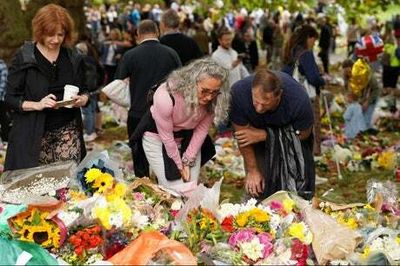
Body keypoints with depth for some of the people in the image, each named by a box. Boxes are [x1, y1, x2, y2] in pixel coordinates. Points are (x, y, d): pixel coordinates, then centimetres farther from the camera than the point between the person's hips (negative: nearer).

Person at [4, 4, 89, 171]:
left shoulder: (74, 59, 7)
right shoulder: (23, 58, -3)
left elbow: (84, 91, 17)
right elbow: (10, 98, -3)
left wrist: (82, 99, -7)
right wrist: (37, 105, -19)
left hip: (68, 130, 3)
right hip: (35, 134, -2)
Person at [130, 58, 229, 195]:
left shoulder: (213, 100, -24)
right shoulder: (166, 97, -35)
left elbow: (201, 130, -10)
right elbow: (166, 137, -23)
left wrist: (188, 161, -10)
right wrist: (179, 165, -12)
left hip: (188, 137, 4)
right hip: (157, 136, -3)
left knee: (191, 187, 1)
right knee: (172, 188, -10)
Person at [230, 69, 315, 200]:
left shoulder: (299, 99, -39)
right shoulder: (238, 92, -37)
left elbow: (303, 135, -20)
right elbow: (242, 133, -23)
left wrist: (264, 135, -27)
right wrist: (252, 170, -17)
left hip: (289, 127, -1)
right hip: (258, 128, 1)